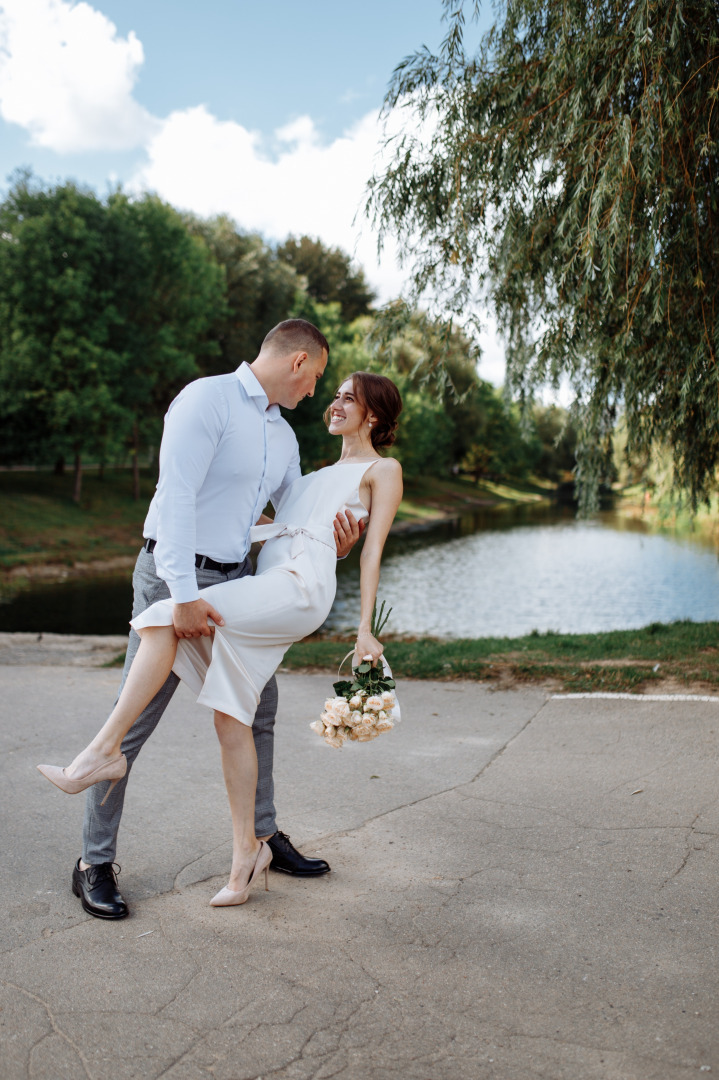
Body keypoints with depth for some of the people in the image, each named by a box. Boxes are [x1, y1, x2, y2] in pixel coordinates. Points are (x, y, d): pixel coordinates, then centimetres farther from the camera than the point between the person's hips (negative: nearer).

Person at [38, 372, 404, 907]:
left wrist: (365, 631, -4)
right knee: (231, 717, -1)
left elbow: (372, 551, 2)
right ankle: (247, 849, 7)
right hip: (266, 590, 8)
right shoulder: (322, 475, 33)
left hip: (299, 587, -7)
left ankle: (104, 751, -17)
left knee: (166, 619, -21)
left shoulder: (383, 470, 11)